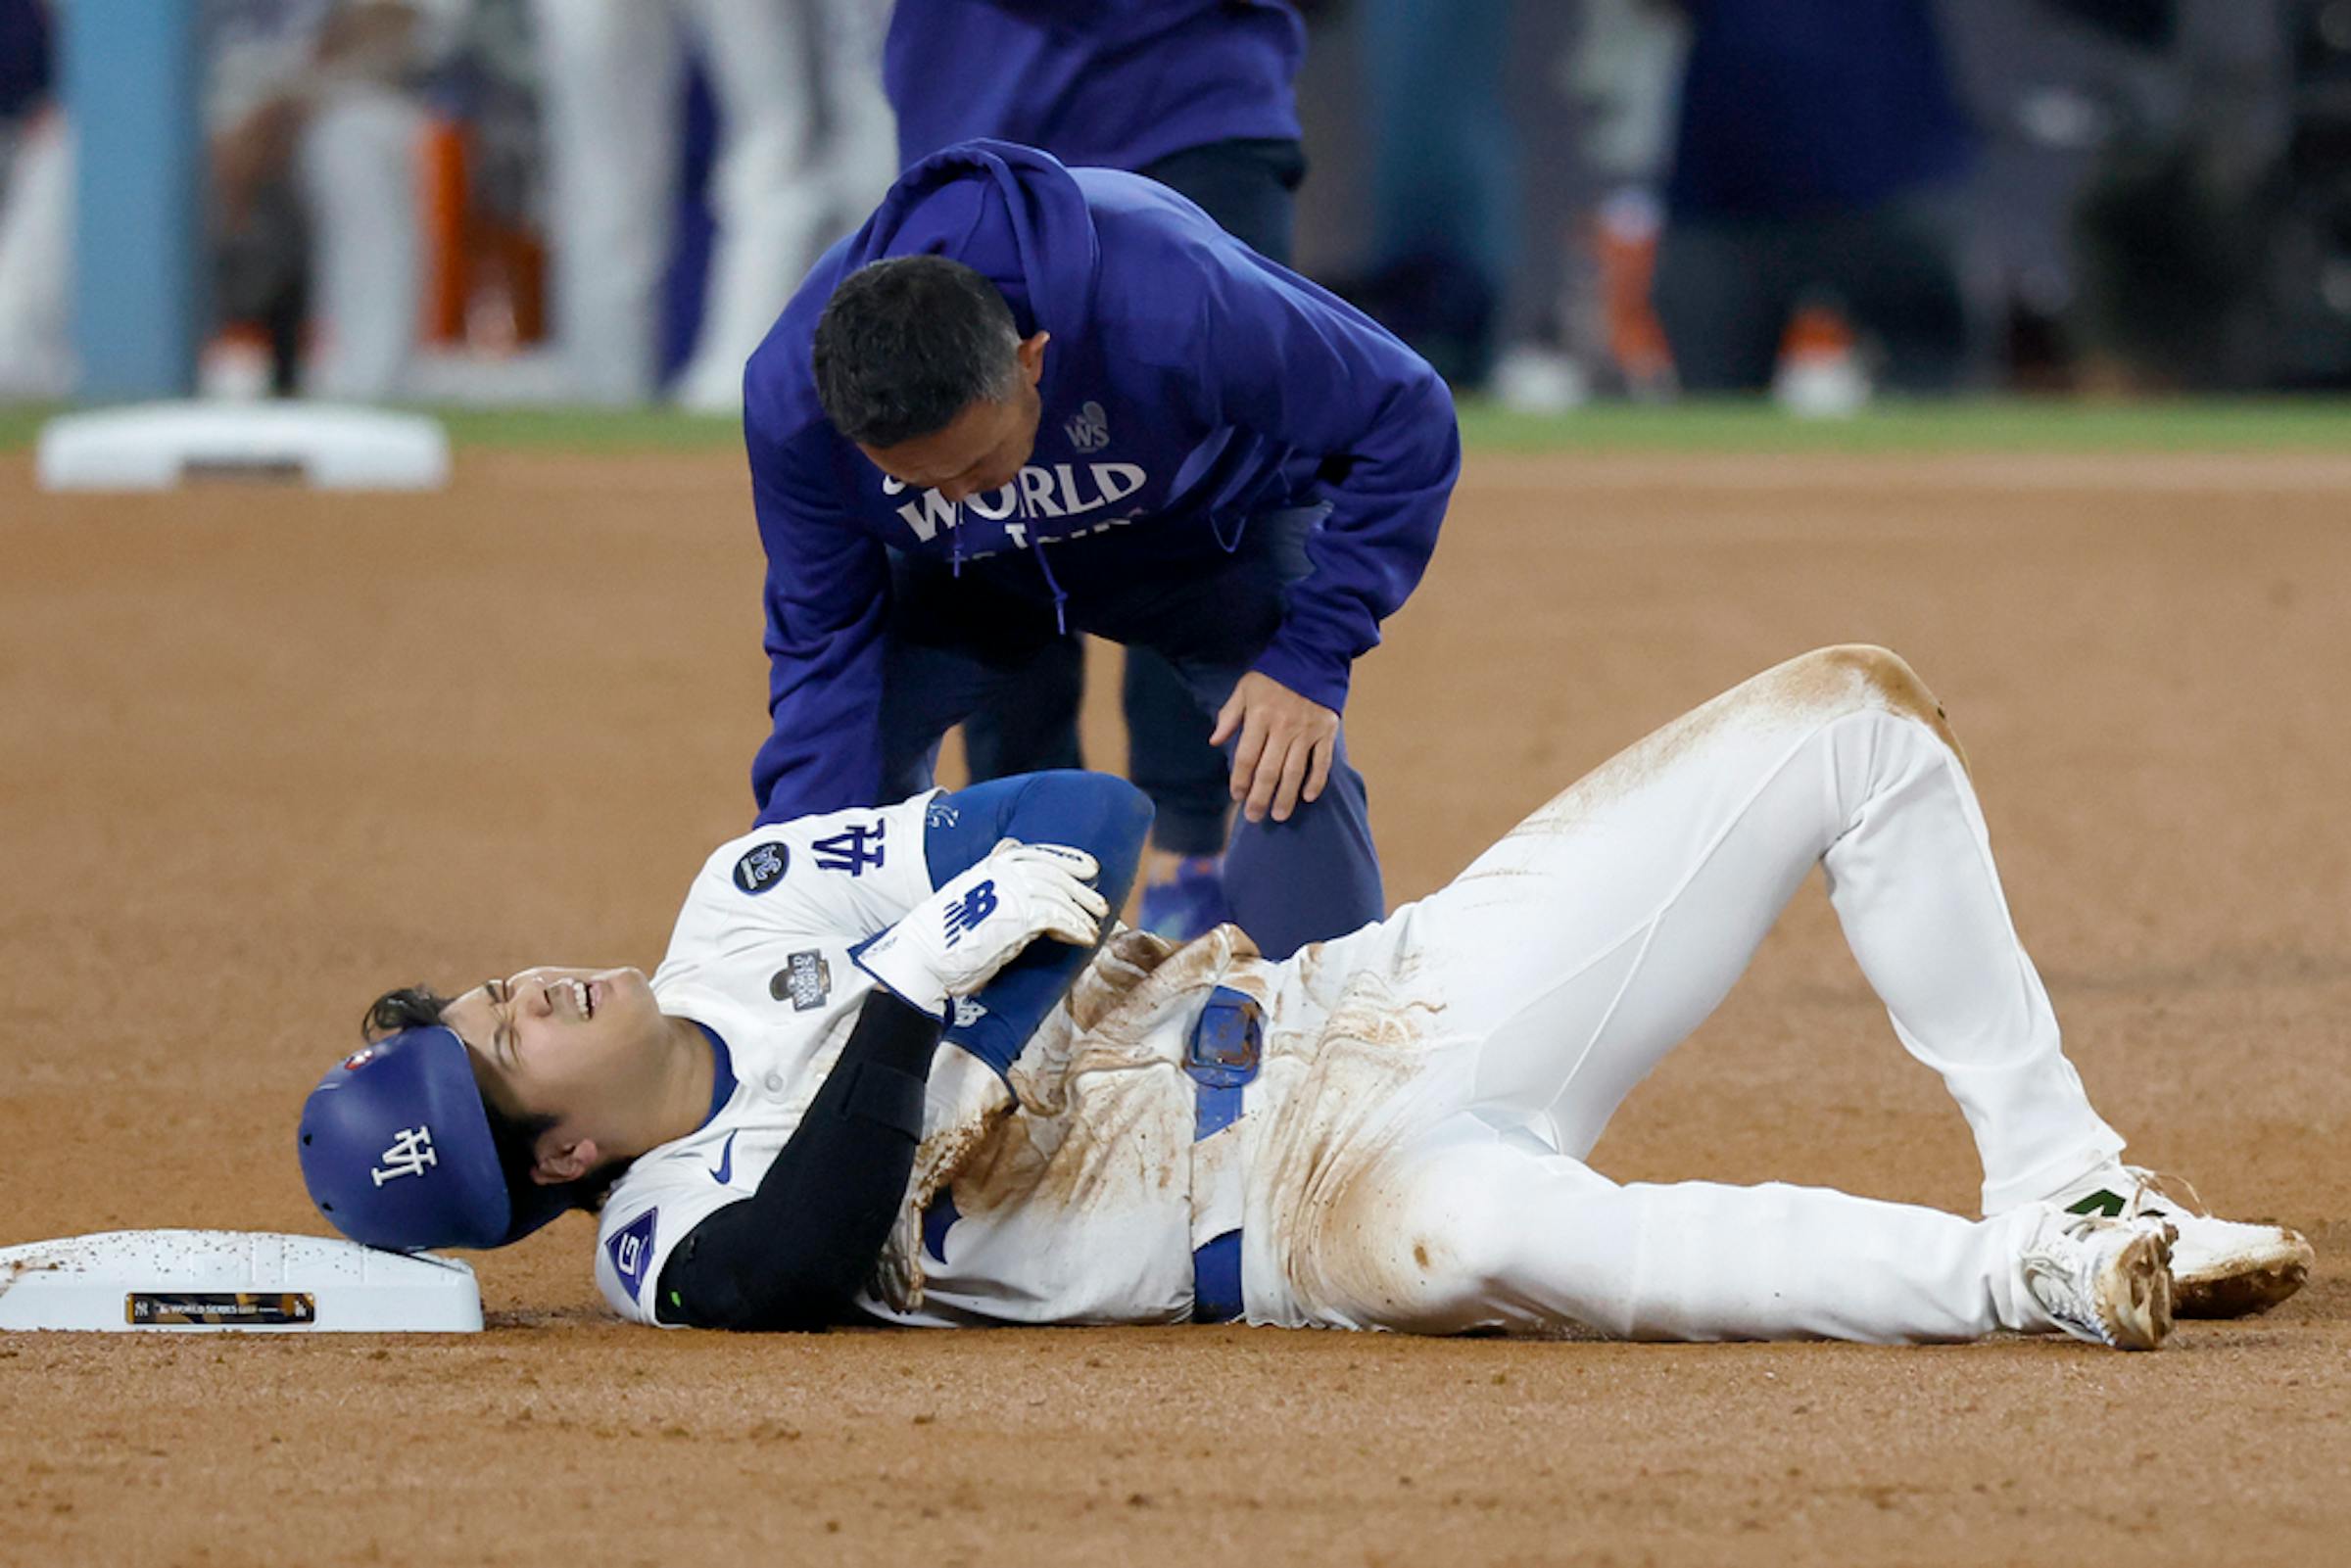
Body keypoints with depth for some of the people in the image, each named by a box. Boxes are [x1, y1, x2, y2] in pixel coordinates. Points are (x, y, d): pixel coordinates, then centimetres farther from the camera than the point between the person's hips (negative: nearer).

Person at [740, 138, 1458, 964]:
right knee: (845, 761, -16)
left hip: (1216, 523, -2)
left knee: (1288, 770, -25)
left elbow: (1404, 419, -29)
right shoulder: (787, 399, -35)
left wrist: (1311, 657, -33)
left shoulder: (1170, 306, -45)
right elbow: (823, 643, -20)